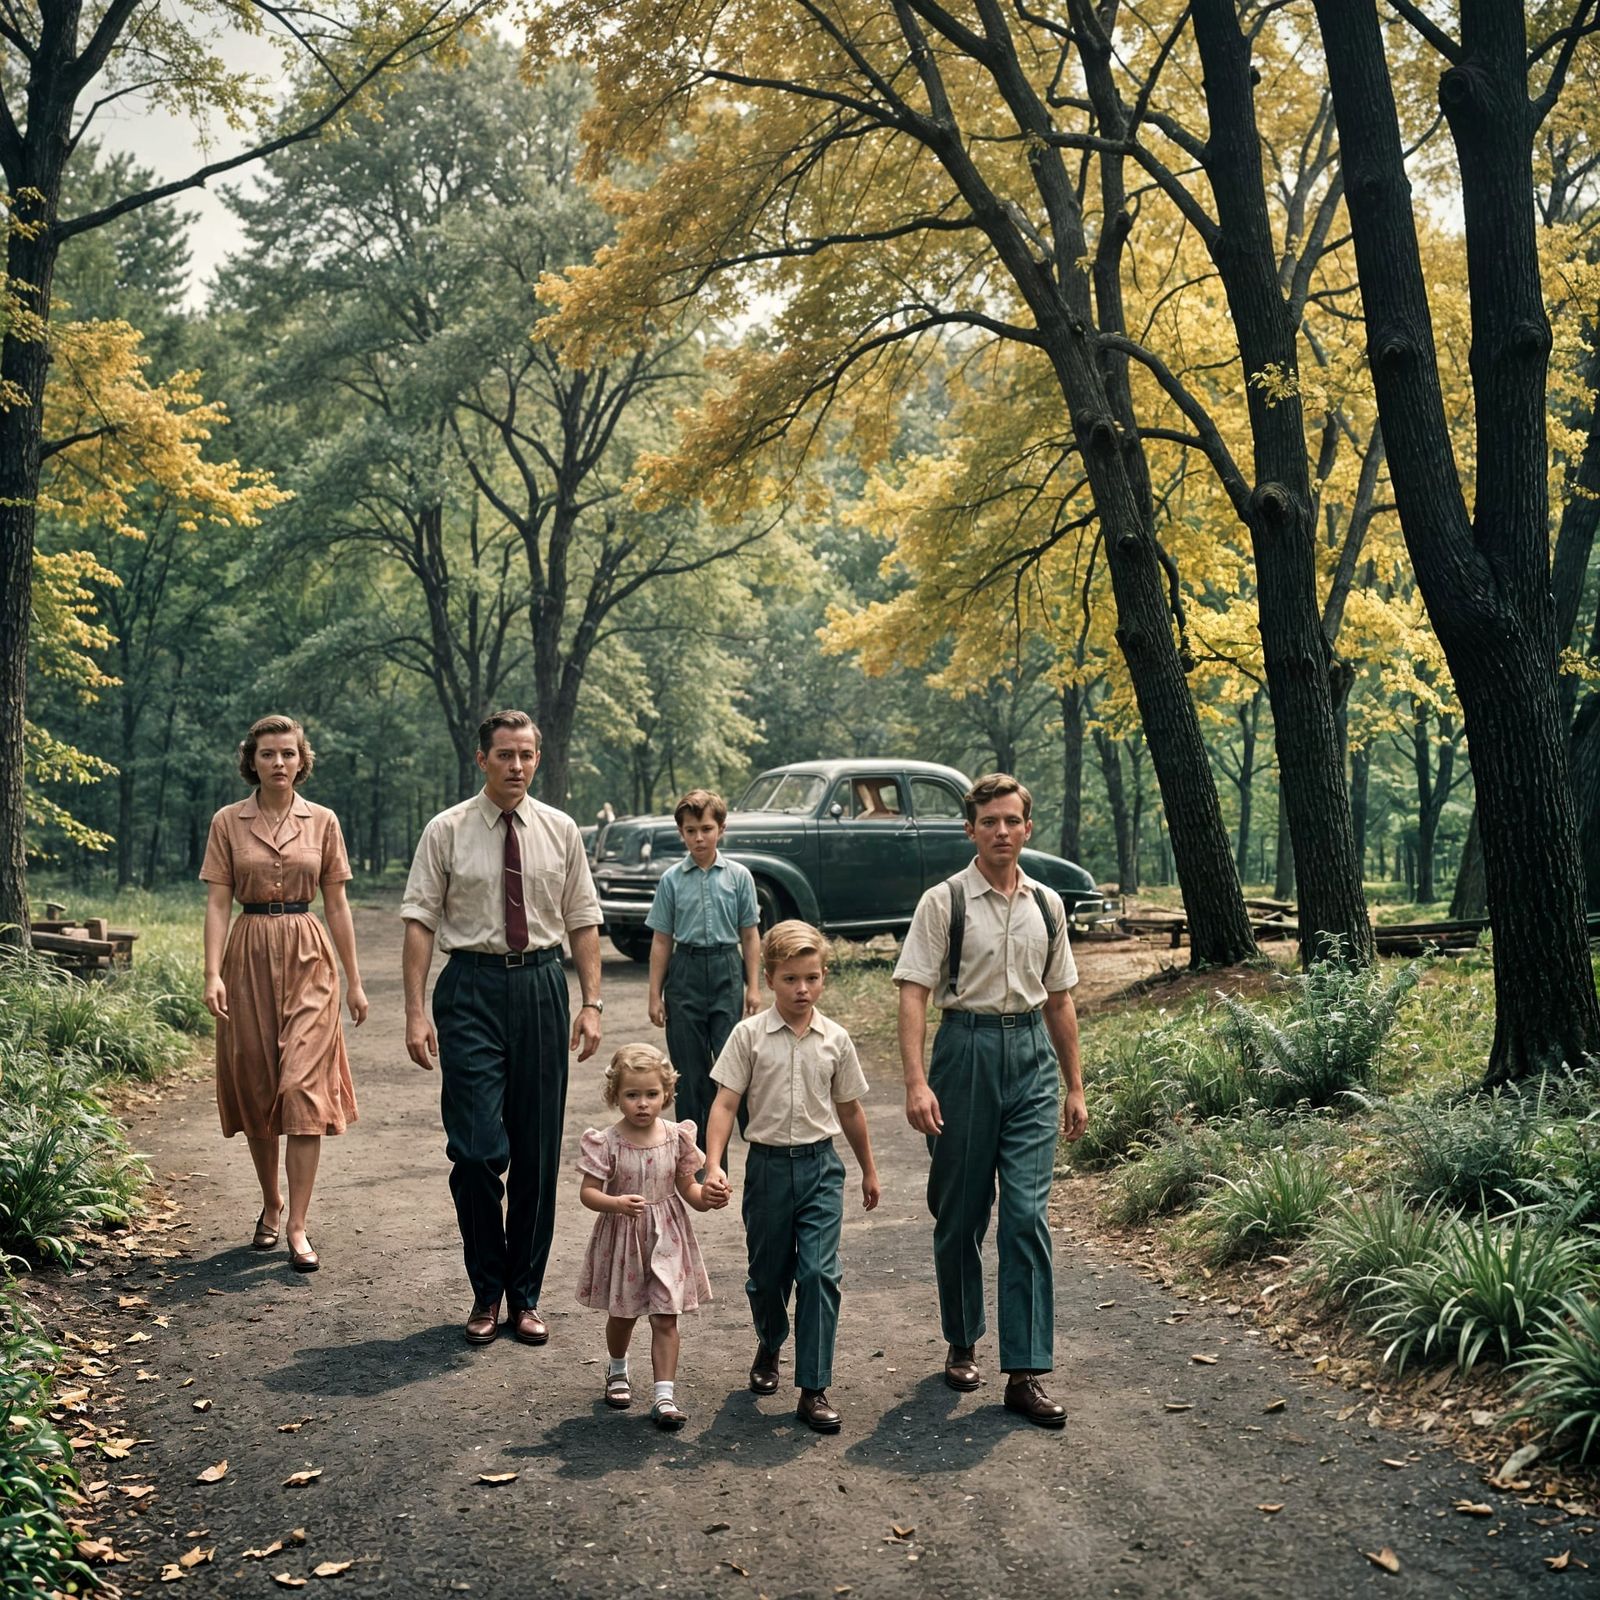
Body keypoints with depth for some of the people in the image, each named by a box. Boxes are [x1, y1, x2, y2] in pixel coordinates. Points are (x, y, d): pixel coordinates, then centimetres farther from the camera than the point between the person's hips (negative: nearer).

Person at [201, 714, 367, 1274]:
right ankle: (271, 1205, 27)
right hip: (249, 958, 1)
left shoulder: (322, 822, 4)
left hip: (309, 959, -1)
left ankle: (297, 1227, -7)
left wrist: (354, 980, 6)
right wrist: (212, 972, -12)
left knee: (304, 1088, -9)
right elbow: (217, 902, 0)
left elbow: (337, 904, 7)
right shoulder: (228, 822, 3)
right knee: (256, 1087, 8)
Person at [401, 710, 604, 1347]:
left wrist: (591, 1003, 0)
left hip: (541, 986, 2)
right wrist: (415, 1012, -10)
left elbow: (583, 920, 8)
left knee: (538, 1152, 7)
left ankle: (525, 1296, 21)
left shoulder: (560, 830, 7)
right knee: (476, 1149, -6)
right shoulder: (447, 831, 0)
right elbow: (420, 920, -2)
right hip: (471, 988, -2)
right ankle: (486, 1292, 14)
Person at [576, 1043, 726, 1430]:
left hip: (667, 1238, 1)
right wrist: (617, 1203, -32)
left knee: (665, 1318, -1)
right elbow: (588, 1192, -13)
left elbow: (687, 1188, 2)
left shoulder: (677, 1138, -7)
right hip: (622, 1238, -1)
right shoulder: (606, 1143, -15)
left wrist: (707, 1197, -20)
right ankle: (617, 1371, 45)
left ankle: (664, 1397, 5)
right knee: (622, 1314, 17)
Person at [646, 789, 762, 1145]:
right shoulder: (672, 879, 2)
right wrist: (655, 994, 3)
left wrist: (753, 986, 2)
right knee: (689, 1069, 6)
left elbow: (750, 936, 5)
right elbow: (661, 941, 5)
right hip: (685, 971, 1)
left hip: (727, 971, -1)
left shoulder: (739, 876, 1)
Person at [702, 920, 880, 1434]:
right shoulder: (749, 1035, -5)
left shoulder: (835, 1039, 1)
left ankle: (814, 1390, -1)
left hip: (820, 1165, 0)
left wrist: (869, 1170, 19)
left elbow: (849, 1109, 12)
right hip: (768, 1164, 0)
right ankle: (769, 1346, 44)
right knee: (767, 1273, 13)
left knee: (819, 1273, -9)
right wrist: (713, 1165, -19)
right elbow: (725, 1104, -7)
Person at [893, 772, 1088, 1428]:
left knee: (1028, 1214, -4)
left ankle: (1025, 1373, 1)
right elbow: (914, 994, -9)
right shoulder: (944, 901, -4)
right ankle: (962, 1343, 29)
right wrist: (916, 1081, -19)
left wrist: (1074, 1087, 16)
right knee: (960, 1212, 8)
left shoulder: (1047, 905, 9)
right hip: (966, 1049, -2)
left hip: (1031, 1055, 3)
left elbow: (1059, 1001, 16)